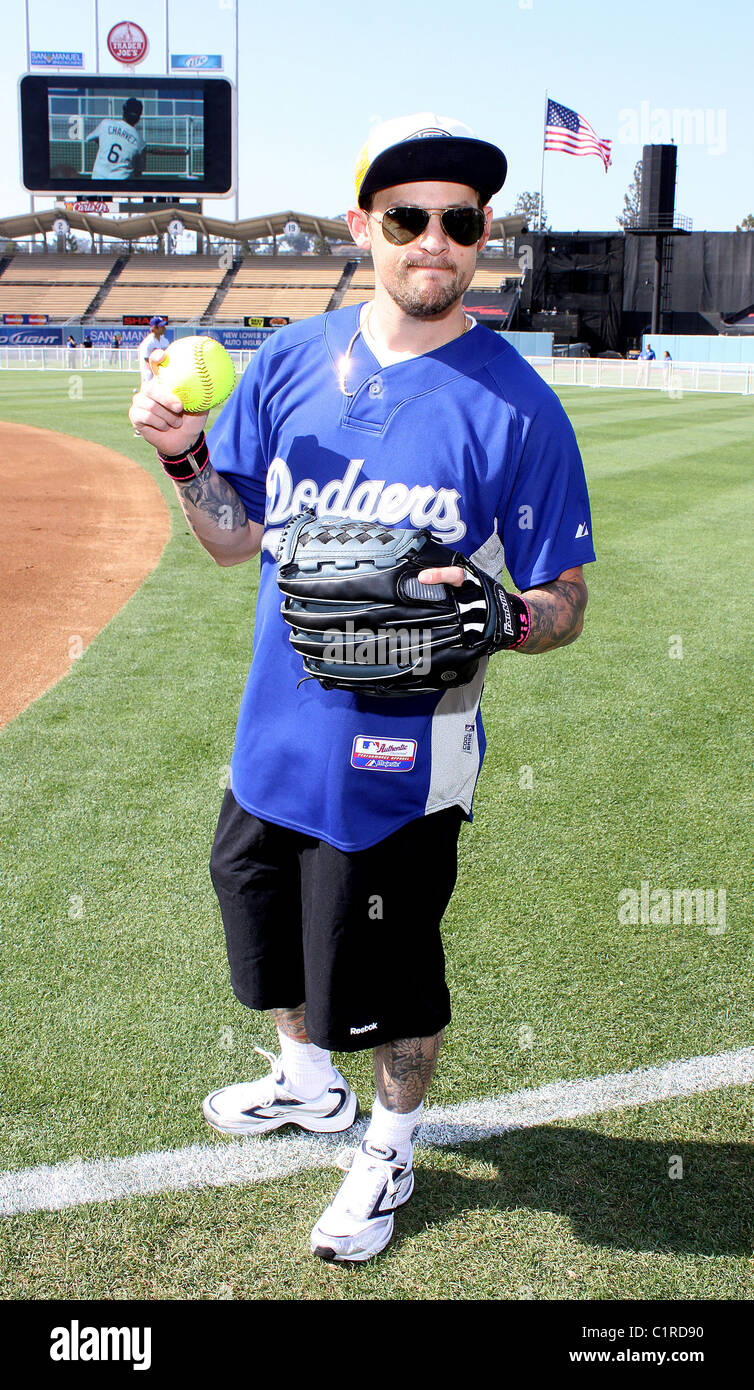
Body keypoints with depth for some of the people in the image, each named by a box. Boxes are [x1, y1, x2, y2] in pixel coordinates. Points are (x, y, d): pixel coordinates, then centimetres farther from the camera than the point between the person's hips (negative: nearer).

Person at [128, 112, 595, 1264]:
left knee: (387, 974, 11)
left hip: (401, 752, -5)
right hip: (277, 730, 6)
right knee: (264, 912, 25)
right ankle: (309, 1082, 54)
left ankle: (393, 1143, 41)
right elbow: (235, 537, 6)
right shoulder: (291, 360, 1)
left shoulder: (518, 407, -13)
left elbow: (565, 606, -10)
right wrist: (184, 457, -12)